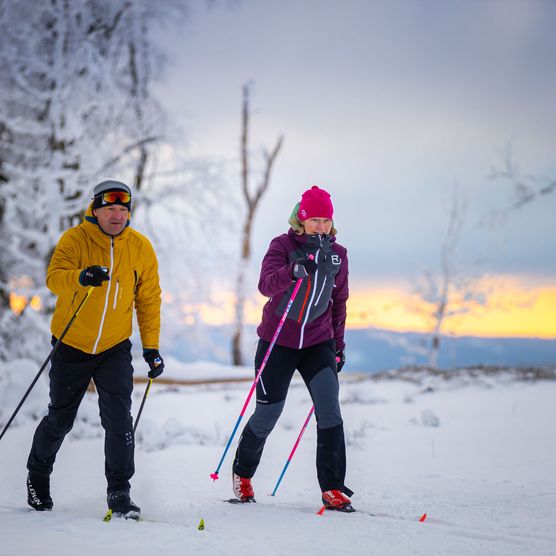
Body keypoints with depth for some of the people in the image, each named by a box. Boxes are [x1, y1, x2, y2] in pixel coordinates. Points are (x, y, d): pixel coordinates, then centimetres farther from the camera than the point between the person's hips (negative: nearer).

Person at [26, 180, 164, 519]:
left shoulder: (141, 248, -3)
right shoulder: (75, 240, -11)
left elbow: (149, 300, 4)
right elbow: (54, 277, -27)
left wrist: (151, 347, -1)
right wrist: (81, 277, -48)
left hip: (115, 348, 1)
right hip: (72, 345, -1)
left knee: (119, 420, -13)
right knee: (61, 419, 12)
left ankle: (119, 492, -4)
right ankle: (38, 473, 38)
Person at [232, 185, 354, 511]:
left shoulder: (338, 254, 3)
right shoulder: (283, 246, -9)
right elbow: (266, 285, -27)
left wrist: (339, 343, 15)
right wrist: (293, 271, -45)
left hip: (318, 342, 3)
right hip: (278, 340, -3)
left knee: (330, 411, -13)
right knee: (268, 414, 4)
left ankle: (333, 489, -10)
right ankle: (243, 473, 30)